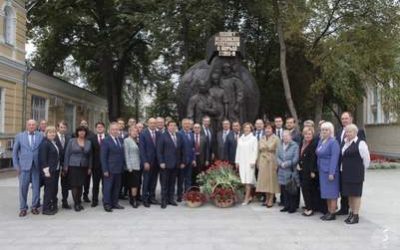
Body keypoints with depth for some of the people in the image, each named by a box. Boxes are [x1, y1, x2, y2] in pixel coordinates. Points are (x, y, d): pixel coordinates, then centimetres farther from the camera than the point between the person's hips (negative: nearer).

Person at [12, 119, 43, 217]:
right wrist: (16, 165, 1)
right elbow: (15, 151, 7)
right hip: (24, 166, 0)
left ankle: (34, 206, 18)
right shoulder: (19, 136, 5)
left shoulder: (41, 136, 4)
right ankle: (23, 208, 13)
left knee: (36, 187, 4)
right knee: (23, 187, 2)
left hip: (37, 166, 1)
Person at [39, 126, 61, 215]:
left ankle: (53, 206, 24)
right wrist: (46, 170, -19)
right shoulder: (44, 143, -13)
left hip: (56, 170, 9)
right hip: (49, 170, -9)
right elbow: (43, 158, -17)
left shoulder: (54, 142, 13)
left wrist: (59, 168, 14)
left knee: (54, 189, 14)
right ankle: (46, 209, 4)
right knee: (49, 189, -4)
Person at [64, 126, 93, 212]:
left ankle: (79, 202, 16)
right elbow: (67, 154, 0)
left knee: (80, 185, 6)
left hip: (84, 167, 2)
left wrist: (90, 167, 7)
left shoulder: (88, 143, 6)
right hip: (73, 166, -2)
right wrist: (66, 166, -4)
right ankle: (76, 203, 3)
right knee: (74, 185, -3)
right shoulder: (71, 141, -1)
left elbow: (90, 156, 10)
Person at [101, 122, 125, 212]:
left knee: (117, 187, 11)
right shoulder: (105, 141, -8)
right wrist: (105, 170, -14)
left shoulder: (121, 140, 11)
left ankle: (114, 203, 20)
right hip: (110, 169, -6)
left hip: (119, 168, 6)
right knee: (108, 187, 0)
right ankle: (107, 204, 7)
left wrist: (124, 165, 7)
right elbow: (103, 157, -10)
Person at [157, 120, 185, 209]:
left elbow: (182, 150, 12)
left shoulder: (179, 136, 10)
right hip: (166, 164, -4)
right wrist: (161, 162, -12)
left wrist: (182, 162, 8)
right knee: (164, 183, 2)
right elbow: (159, 151, -7)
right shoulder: (163, 136, -4)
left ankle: (170, 199, 17)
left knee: (172, 183, 9)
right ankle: (164, 201, 8)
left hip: (176, 164, 5)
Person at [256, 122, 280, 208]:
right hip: (263, 162, 5)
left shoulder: (276, 139, -7)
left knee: (271, 180, 0)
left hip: (272, 162, -5)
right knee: (264, 180, 8)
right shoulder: (262, 139, 9)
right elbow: (259, 151, 11)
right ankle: (267, 198, 18)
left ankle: (271, 200, 7)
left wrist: (277, 164, -14)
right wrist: (258, 163, 7)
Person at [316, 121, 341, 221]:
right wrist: (318, 169, 11)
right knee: (326, 192, 13)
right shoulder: (321, 141, 12)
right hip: (322, 170, 8)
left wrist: (331, 173, -21)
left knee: (332, 192, -1)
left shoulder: (333, 142, -13)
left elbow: (334, 158, -18)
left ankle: (332, 213, 6)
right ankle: (329, 211, 21)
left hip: (330, 171, -8)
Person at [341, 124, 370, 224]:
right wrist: (343, 169, 14)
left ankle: (356, 215, 9)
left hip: (356, 174, -7)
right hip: (346, 173, 7)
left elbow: (366, 158, -8)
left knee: (356, 193, 1)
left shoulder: (360, 143, -12)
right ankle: (352, 213, 24)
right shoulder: (346, 143, 10)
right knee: (349, 193, 13)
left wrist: (361, 169, 1)